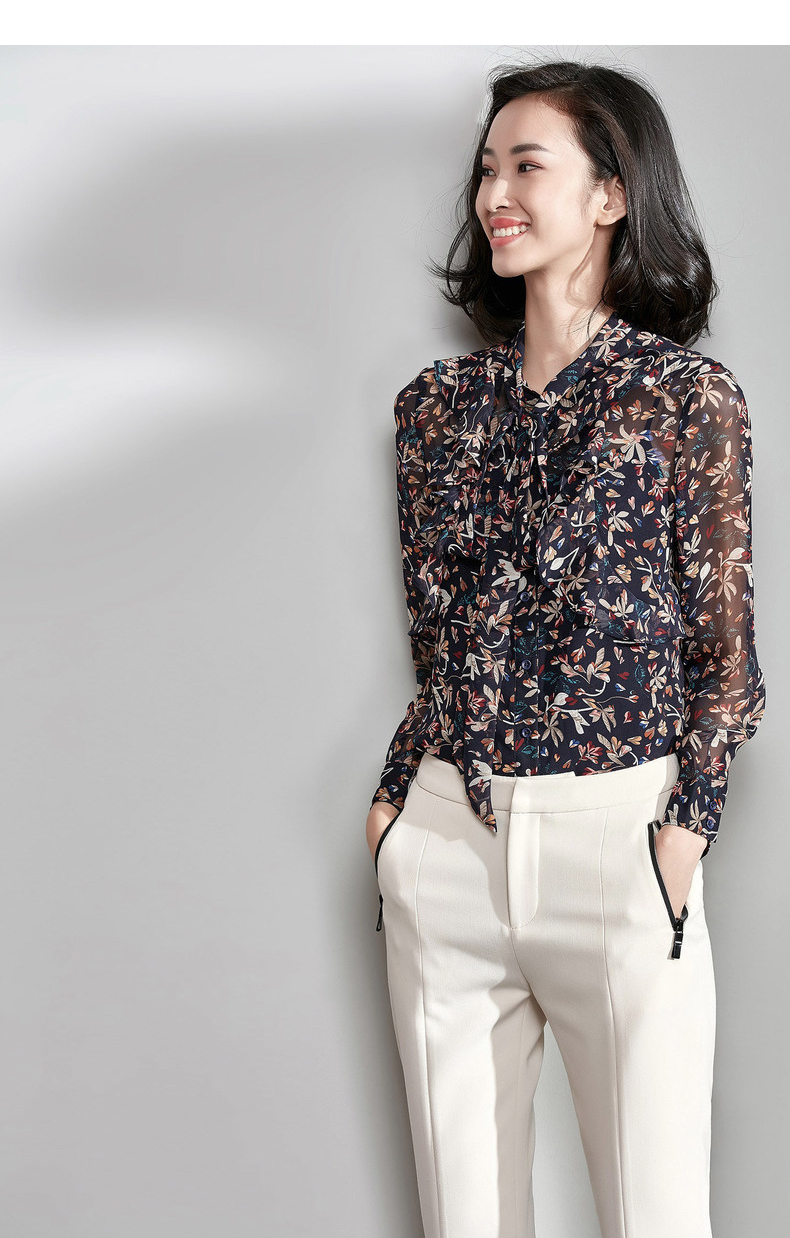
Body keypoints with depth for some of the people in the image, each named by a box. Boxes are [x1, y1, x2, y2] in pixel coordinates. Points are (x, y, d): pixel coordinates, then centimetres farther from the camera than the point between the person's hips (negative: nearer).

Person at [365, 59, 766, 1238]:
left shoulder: (687, 397, -2)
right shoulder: (439, 402, 11)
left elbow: (725, 650, -1)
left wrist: (681, 836, -10)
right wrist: (394, 800, 6)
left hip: (614, 834, -4)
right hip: (443, 845, 4)